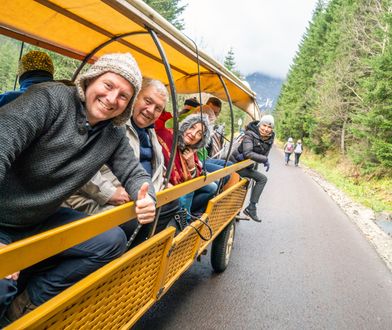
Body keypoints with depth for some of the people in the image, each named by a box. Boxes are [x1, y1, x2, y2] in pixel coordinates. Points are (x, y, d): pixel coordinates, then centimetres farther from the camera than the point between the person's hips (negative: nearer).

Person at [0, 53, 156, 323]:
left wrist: (146, 198, -22)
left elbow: (134, 173, 5)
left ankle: (30, 301, 5)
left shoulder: (114, 135, -1)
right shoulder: (51, 98, -19)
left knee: (113, 241, -8)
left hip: (41, 221, 6)